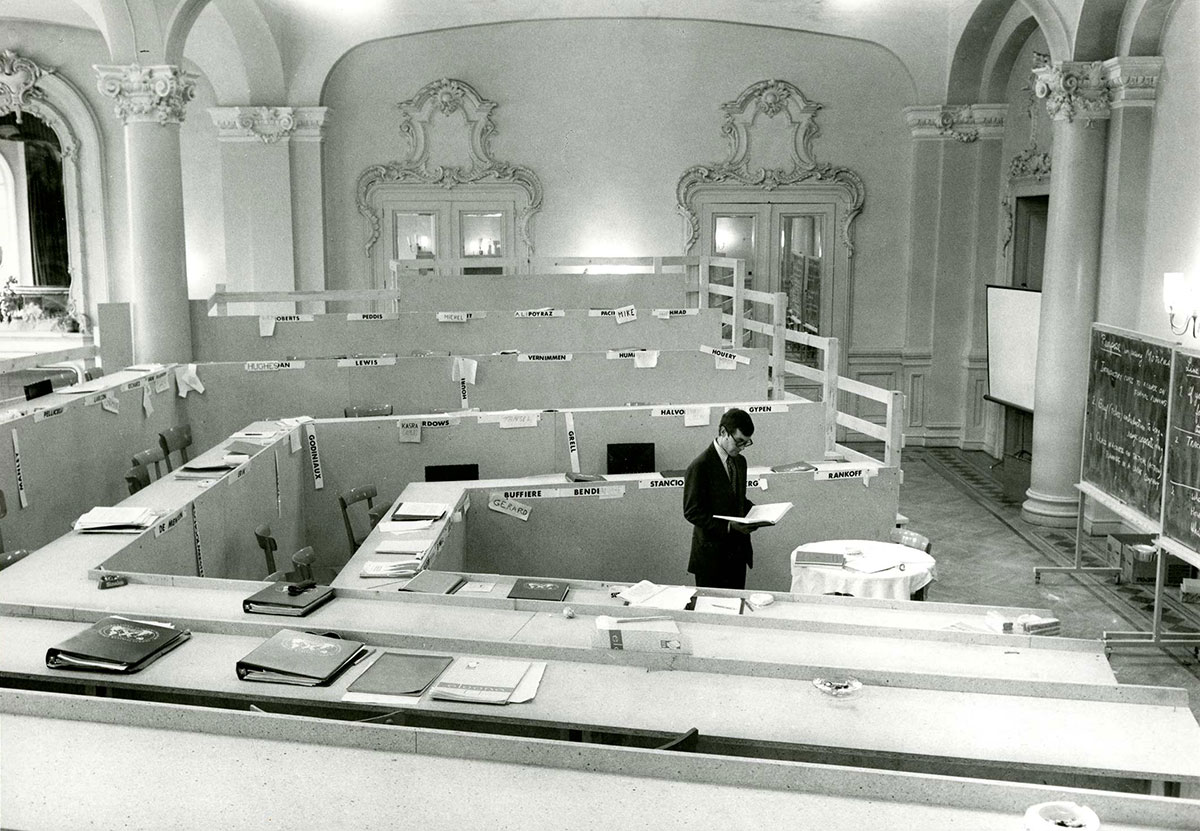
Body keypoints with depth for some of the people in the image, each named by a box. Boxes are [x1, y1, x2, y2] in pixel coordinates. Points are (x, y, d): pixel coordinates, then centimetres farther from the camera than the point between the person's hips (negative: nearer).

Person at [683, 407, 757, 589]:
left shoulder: (740, 462, 10)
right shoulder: (700, 466, -16)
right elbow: (692, 512, -16)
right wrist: (728, 526, -23)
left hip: (738, 552, 7)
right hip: (712, 556, -7)